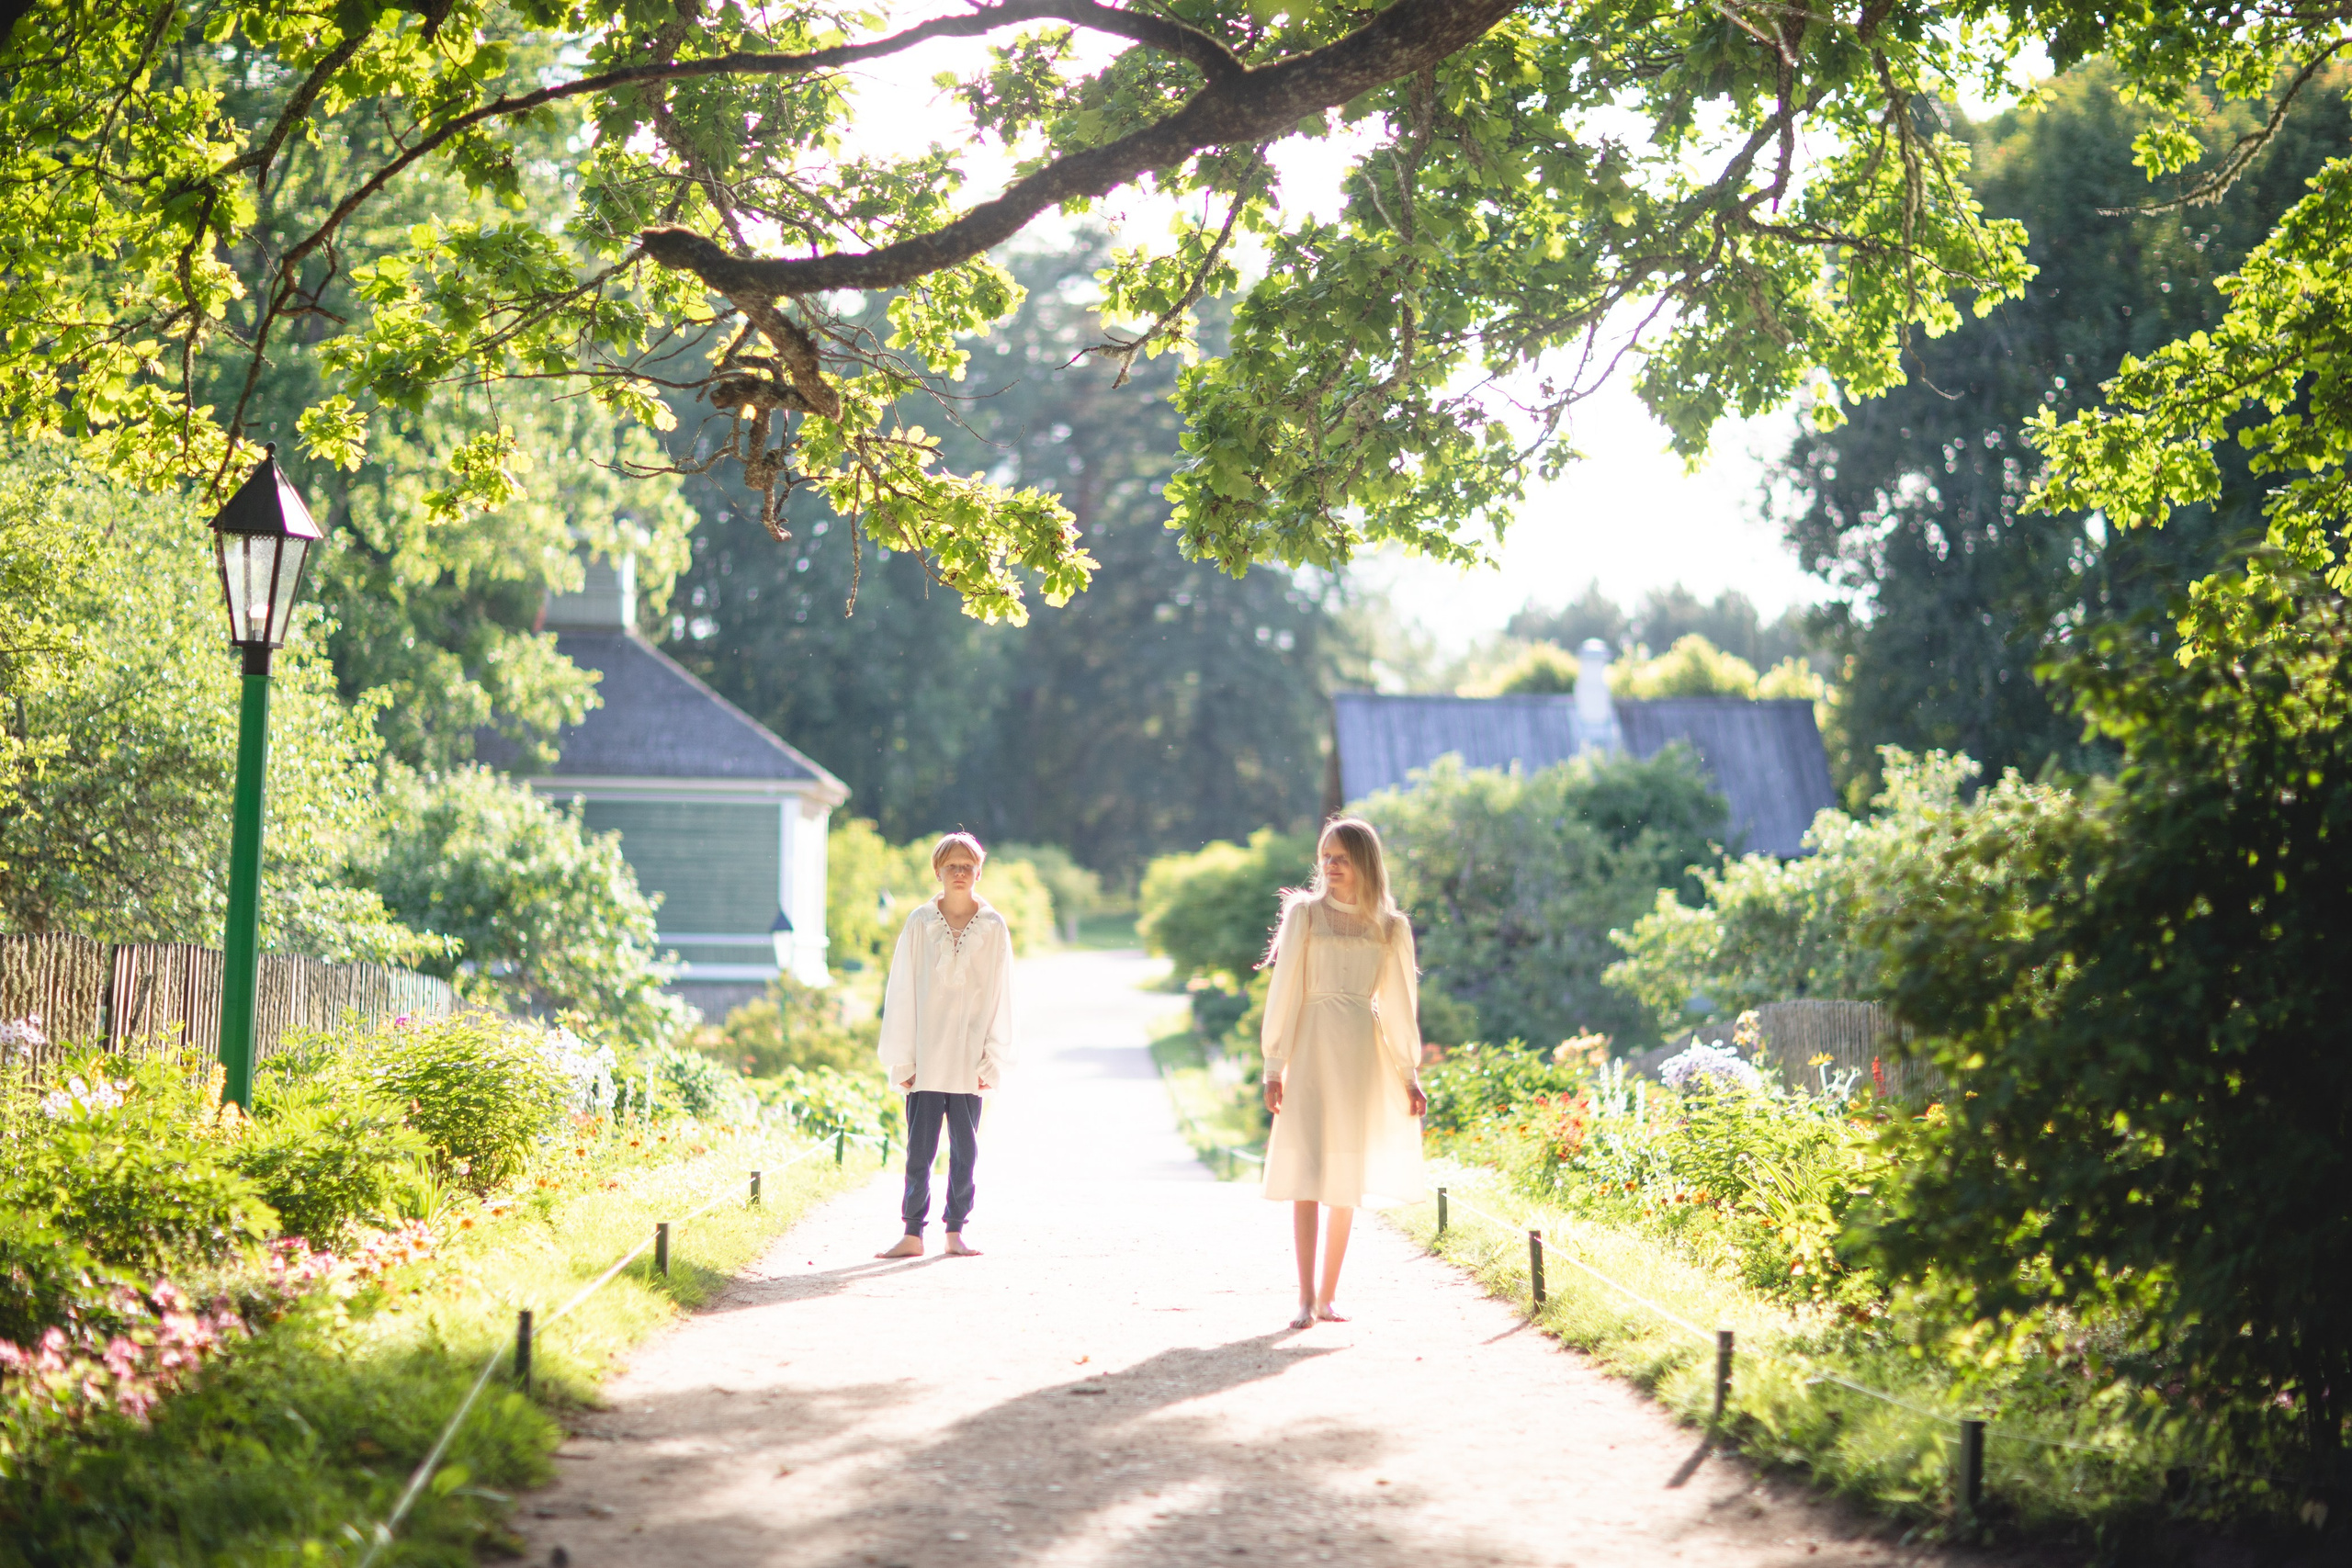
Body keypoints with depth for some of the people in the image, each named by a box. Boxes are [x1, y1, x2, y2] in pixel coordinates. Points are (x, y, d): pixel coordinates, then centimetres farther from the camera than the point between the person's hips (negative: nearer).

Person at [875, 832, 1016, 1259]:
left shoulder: (994, 928, 3)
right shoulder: (919, 924, 2)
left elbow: (999, 997, 5)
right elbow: (902, 994, 3)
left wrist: (993, 1059, -1)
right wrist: (902, 1059, -1)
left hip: (969, 1061, 0)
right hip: (926, 1058, 0)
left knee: (964, 1150, 4)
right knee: (919, 1149, 0)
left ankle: (955, 1233, 11)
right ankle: (913, 1234, 4)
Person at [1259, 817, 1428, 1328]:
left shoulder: (1390, 927, 7)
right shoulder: (1305, 914, 2)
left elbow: (1398, 1003, 12)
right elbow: (1284, 991, 1)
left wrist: (1410, 1074, 9)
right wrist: (1274, 1066, -3)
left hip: (1362, 1055, 2)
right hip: (1311, 1049, -2)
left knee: (1347, 1182, 4)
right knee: (1307, 1172, -10)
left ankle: (1328, 1296, 12)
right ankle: (1306, 1297, -11)